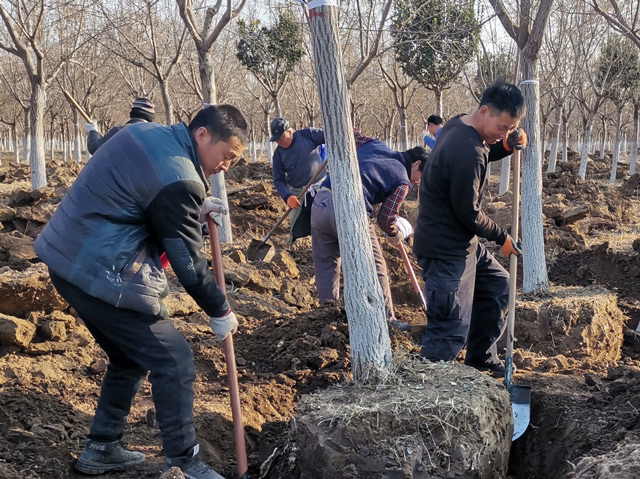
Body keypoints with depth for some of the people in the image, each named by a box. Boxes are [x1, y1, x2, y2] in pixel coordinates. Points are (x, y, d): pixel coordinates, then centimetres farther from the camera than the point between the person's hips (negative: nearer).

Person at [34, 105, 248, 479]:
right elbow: (188, 264, -14)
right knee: (174, 362, -1)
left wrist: (194, 210, 11)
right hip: (103, 276, -10)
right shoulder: (179, 180, -20)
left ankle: (101, 449, 33)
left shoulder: (149, 134, 7)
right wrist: (221, 312, 0)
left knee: (131, 357, 23)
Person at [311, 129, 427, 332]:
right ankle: (386, 321, 18)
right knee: (374, 269, 10)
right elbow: (385, 219, 0)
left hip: (320, 202, 6)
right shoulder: (402, 181, 6)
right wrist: (395, 234, 21)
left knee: (326, 265, 19)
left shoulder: (376, 145, 21)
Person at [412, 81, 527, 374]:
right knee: (450, 331, -9)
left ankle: (482, 360, 38)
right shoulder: (467, 152, -27)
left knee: (496, 283, 26)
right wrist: (502, 238, -6)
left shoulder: (459, 125, 3)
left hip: (461, 242, 11)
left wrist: (506, 146, 2)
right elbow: (468, 213, -22)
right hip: (446, 249, -11)